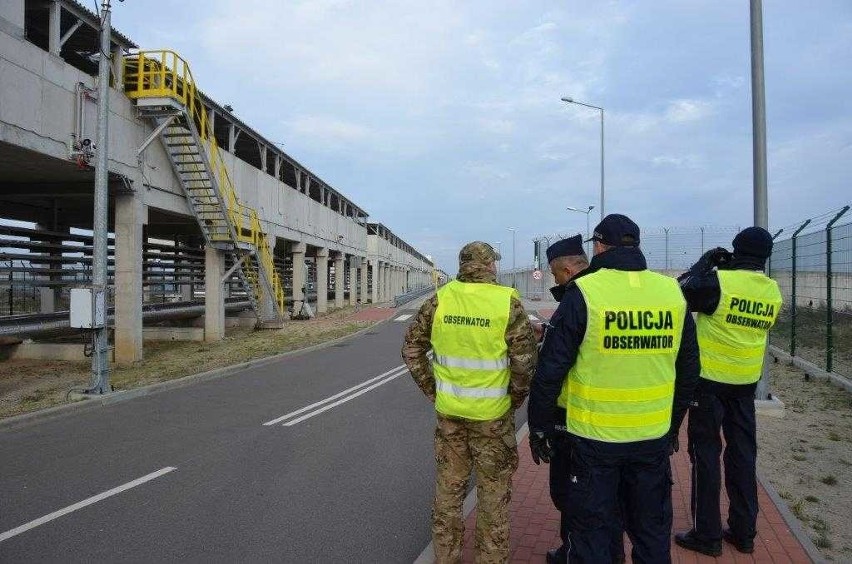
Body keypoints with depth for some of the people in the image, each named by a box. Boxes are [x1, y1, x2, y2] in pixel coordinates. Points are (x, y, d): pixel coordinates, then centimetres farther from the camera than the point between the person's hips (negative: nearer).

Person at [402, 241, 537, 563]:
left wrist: (432, 390, 8)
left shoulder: (440, 300, -2)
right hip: (492, 414, -3)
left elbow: (412, 348, 2)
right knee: (493, 491, 14)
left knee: (448, 486, 17)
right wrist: (515, 399, 2)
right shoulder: (507, 302, -12)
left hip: (449, 411, 3)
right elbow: (525, 361, -13)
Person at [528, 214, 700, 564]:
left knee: (591, 534, 11)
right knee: (652, 533, 20)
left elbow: (551, 369, -12)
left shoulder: (583, 293, -13)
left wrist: (538, 427, 1)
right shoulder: (673, 293, 1)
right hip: (654, 438, 4)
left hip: (595, 438, -4)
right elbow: (688, 370, 10)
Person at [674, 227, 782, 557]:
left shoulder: (719, 281, -17)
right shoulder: (772, 291, 2)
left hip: (710, 380, -5)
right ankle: (744, 532, 23)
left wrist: (704, 264, 3)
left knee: (706, 452, 4)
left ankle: (707, 535, 10)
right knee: (743, 453, 14)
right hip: (746, 383, 5)